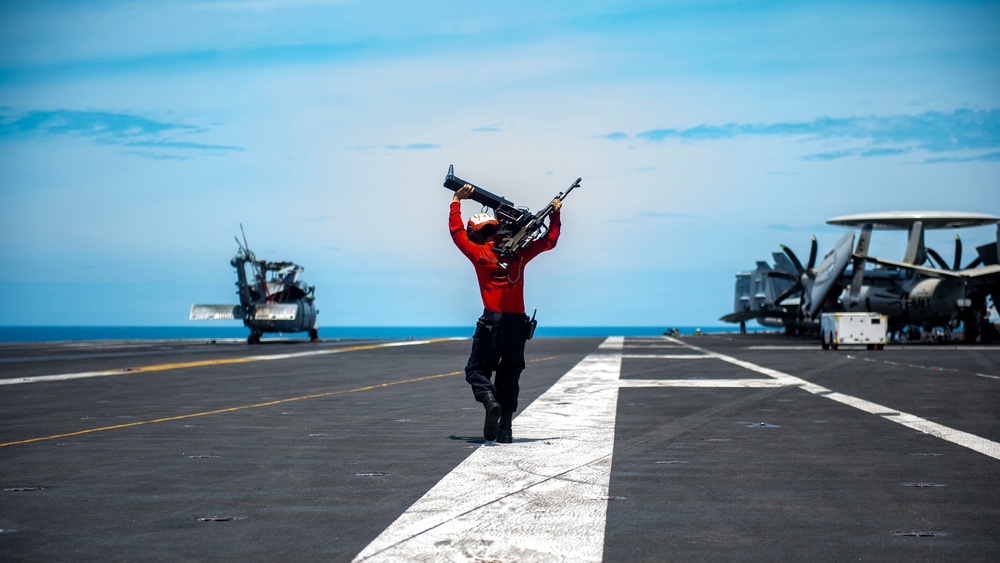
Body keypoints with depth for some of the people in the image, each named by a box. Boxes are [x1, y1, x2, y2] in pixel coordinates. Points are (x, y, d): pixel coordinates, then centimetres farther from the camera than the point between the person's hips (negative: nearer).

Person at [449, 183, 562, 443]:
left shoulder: (479, 253, 0)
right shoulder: (519, 253, 8)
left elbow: (456, 230, 12)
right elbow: (549, 241, 20)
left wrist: (457, 201, 20)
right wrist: (555, 215, 27)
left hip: (492, 319, -3)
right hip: (518, 321, 4)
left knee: (476, 369, 8)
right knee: (509, 375, 11)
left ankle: (490, 401, -22)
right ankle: (505, 428, 4)